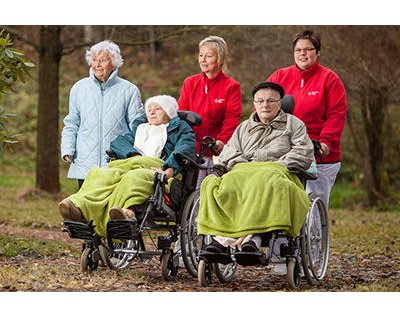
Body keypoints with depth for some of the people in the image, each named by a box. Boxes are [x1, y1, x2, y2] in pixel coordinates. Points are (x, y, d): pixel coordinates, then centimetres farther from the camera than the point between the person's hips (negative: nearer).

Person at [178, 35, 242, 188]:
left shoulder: (231, 87, 3)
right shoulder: (189, 83, 15)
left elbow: (232, 118, -4)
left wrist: (222, 141, -22)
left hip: (215, 152, -3)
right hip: (189, 150, 3)